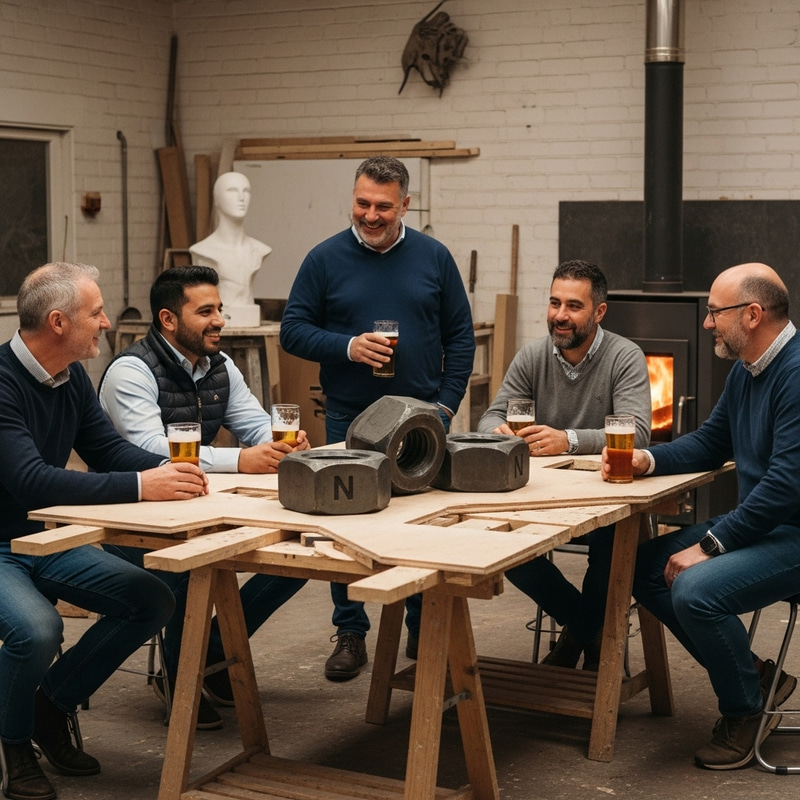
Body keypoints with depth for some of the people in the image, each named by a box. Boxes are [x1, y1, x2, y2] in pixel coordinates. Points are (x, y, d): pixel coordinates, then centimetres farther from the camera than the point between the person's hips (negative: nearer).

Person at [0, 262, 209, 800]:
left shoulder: (72, 377, 4)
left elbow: (109, 449, 8)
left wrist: (169, 470, -14)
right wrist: (139, 487, -39)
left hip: (45, 538, 9)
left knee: (152, 602, -3)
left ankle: (52, 705, 14)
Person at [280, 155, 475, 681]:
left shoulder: (434, 258, 4)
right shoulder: (326, 259, 0)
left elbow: (460, 337, 7)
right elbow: (293, 330, 0)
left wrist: (446, 405, -1)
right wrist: (347, 347, -16)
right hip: (349, 420, -1)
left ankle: (425, 632, 22)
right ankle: (350, 635, 14)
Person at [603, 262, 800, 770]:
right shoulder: (747, 370, 9)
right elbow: (711, 443, 21)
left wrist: (709, 546, -23)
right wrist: (648, 459, 3)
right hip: (759, 523, 10)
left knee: (695, 590, -28)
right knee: (646, 569, 4)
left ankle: (746, 710, -2)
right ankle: (755, 675, 11)